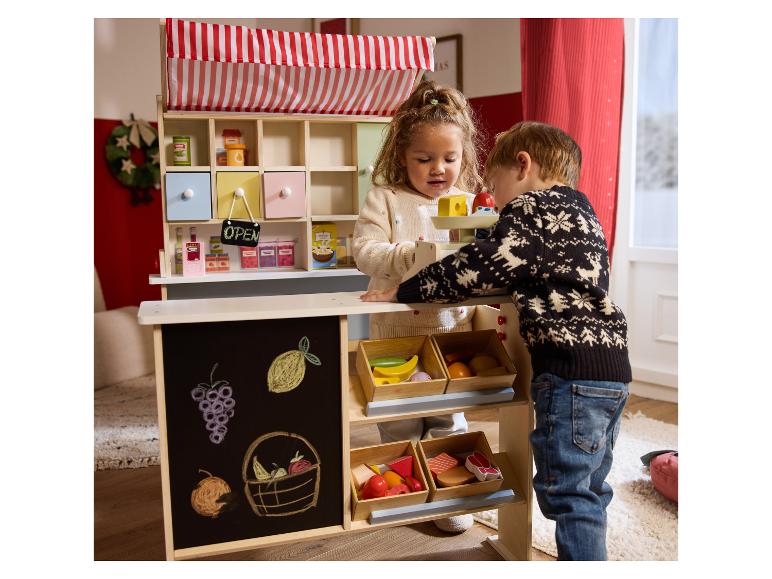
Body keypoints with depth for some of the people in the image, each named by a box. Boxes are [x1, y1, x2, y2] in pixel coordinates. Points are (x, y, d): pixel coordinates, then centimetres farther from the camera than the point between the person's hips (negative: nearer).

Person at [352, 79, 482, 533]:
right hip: (397, 331, -1)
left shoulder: (470, 203, 4)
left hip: (452, 331, 1)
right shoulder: (385, 199, -3)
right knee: (399, 422, 13)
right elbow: (364, 250, -13)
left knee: (450, 419, 12)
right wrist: (410, 255, -27)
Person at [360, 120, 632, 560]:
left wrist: (402, 291, -10)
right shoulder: (580, 211, 22)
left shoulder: (532, 207, -7)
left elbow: (482, 266, -17)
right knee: (589, 490, 18)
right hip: (612, 367, 10)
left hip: (571, 371, -10)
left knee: (567, 492, 0)